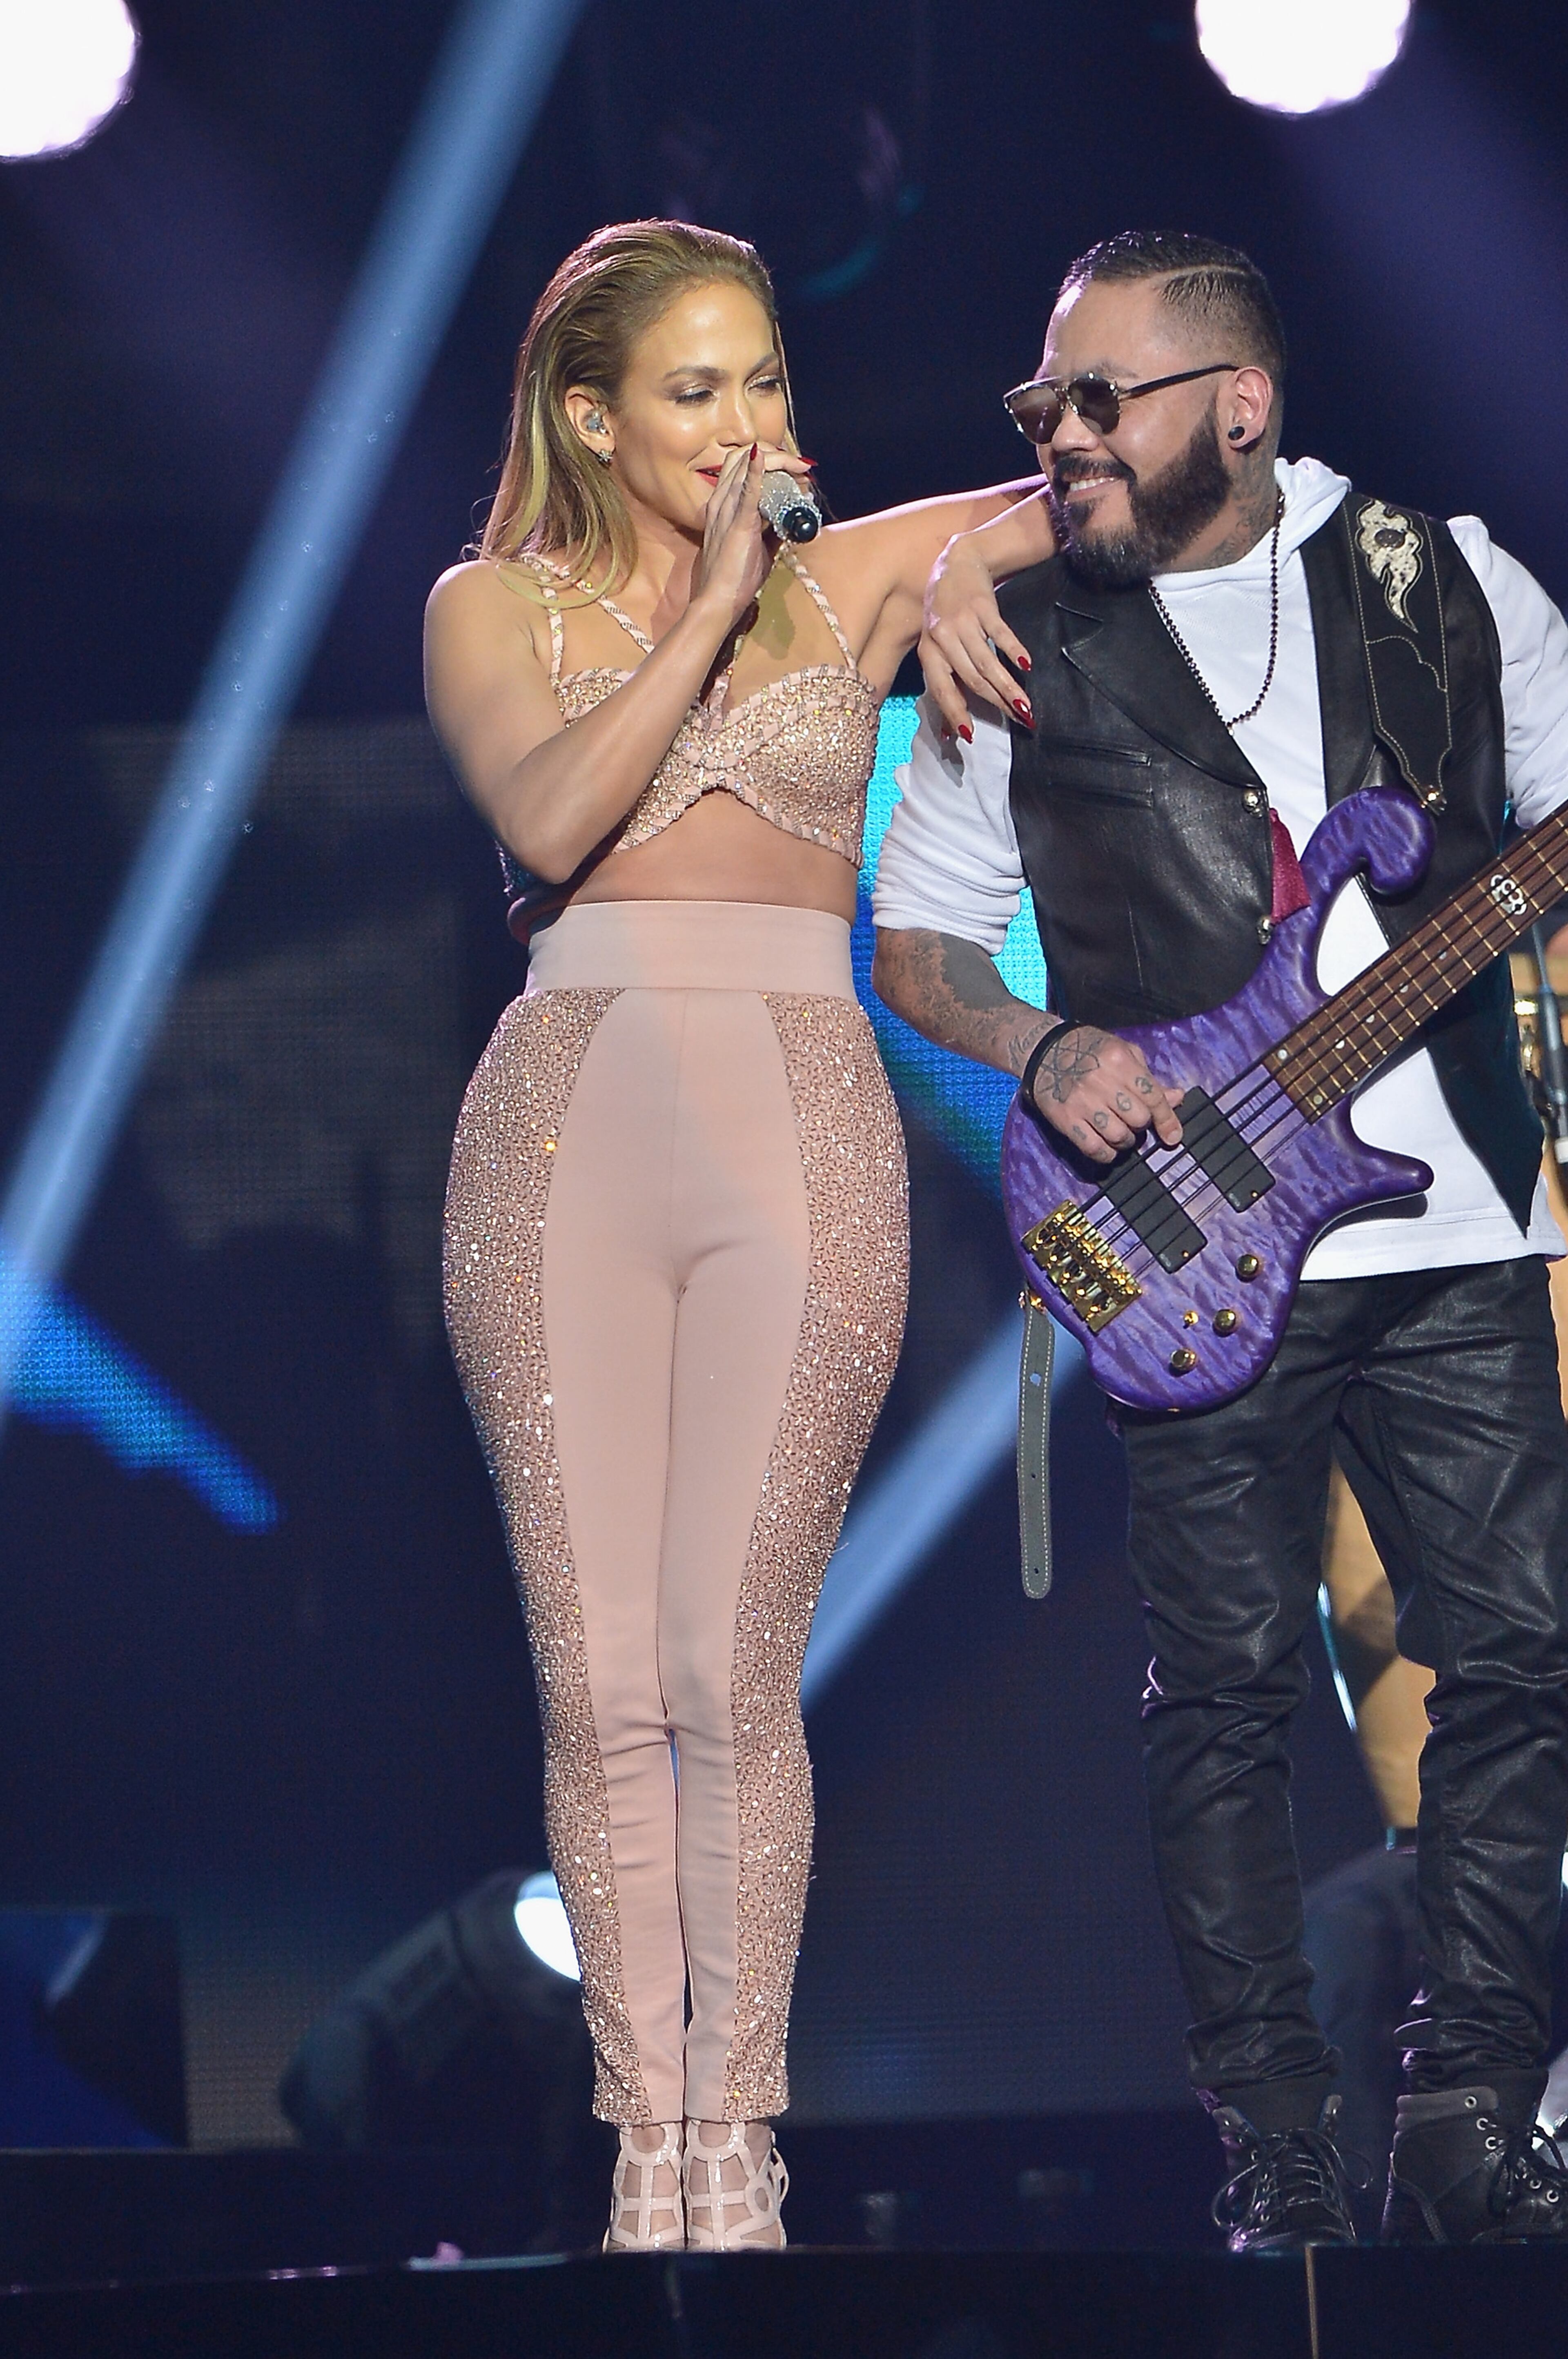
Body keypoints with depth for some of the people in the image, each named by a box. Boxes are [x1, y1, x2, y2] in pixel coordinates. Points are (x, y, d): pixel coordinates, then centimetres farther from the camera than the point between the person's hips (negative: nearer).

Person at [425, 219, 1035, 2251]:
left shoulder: (857, 577, 13)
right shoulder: (494, 608, 10)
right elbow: (545, 814, -9)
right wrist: (716, 599, -9)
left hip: (800, 1132, 0)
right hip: (568, 1131, 0)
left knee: (727, 1674, -7)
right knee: (601, 1687, -3)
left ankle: (736, 2150, 0)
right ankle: (647, 2149, 2)